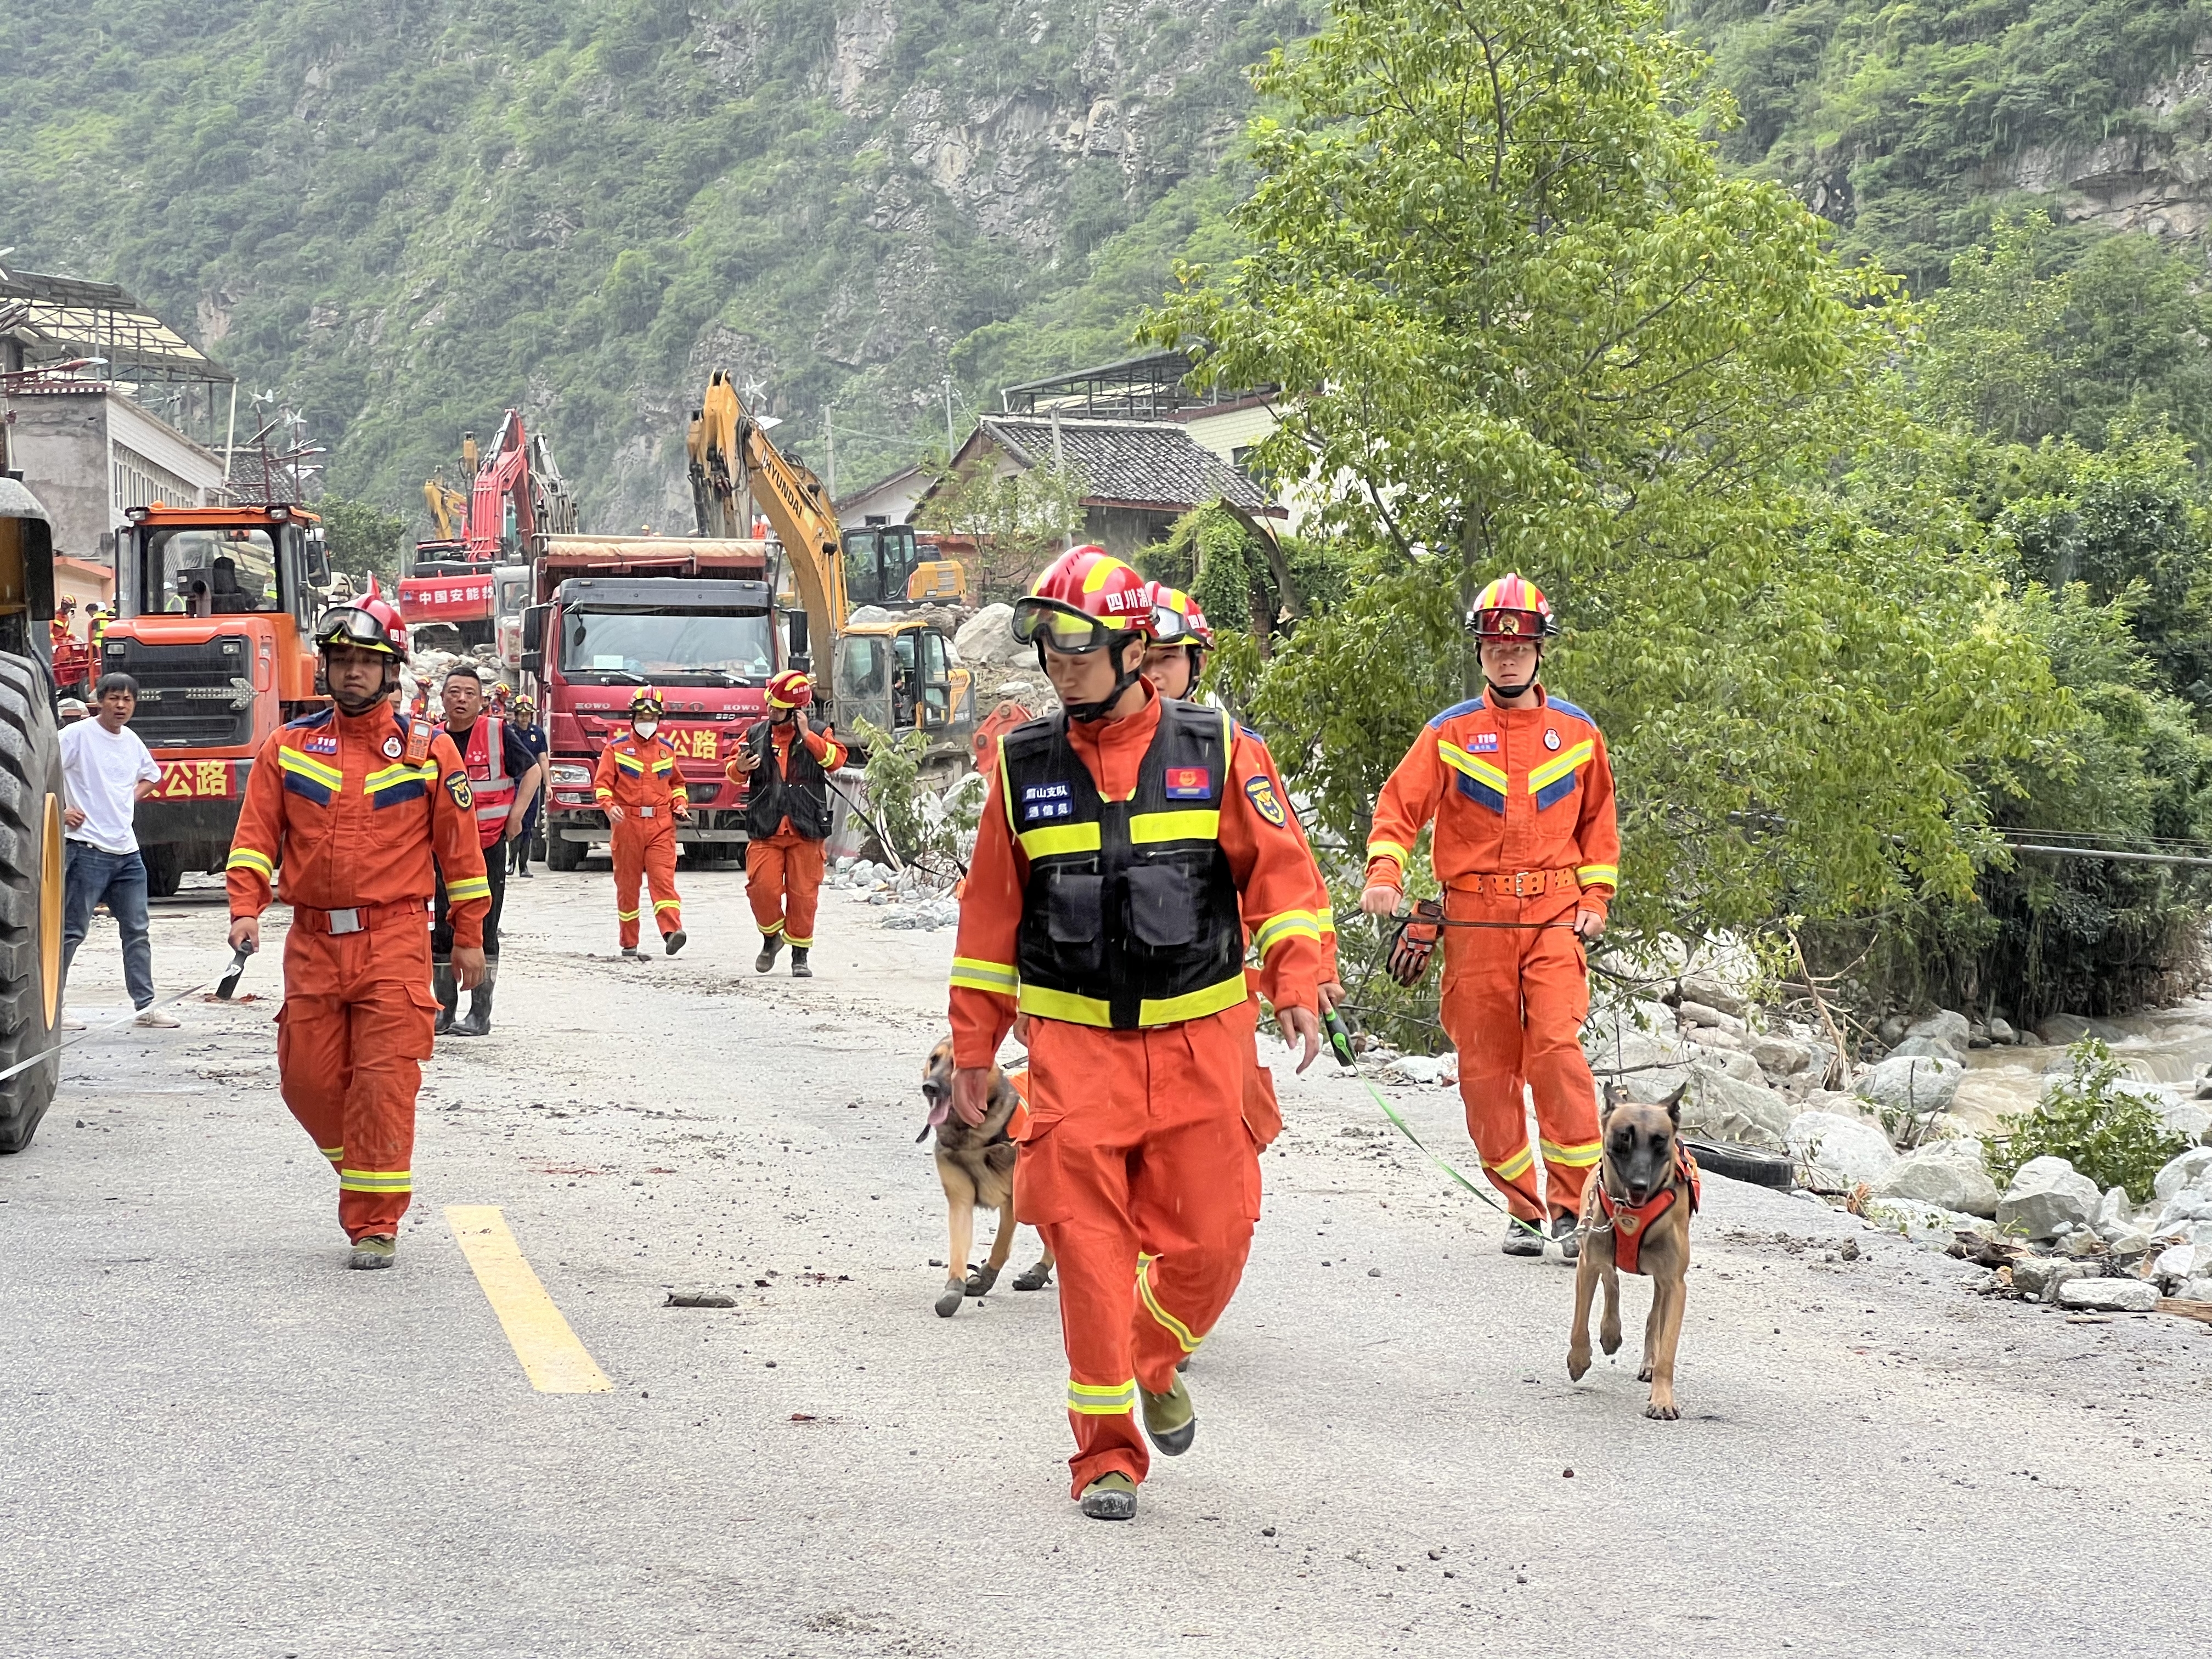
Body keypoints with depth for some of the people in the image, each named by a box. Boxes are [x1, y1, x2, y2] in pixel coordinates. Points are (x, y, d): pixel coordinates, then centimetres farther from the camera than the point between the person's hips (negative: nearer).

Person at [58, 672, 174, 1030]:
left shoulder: (131, 741, 13)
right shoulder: (78, 734, -9)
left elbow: (151, 775, 33)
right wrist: (60, 811, -14)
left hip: (127, 852, 7)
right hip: (87, 849, -7)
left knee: (138, 931, 8)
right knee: (72, 930, -4)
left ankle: (145, 1006, 14)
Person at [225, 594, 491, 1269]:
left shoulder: (428, 749, 3)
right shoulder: (289, 746, 8)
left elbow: (460, 846, 7)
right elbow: (255, 835, 6)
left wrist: (469, 936, 7)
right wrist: (245, 909, -9)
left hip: (394, 940, -3)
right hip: (312, 941, 3)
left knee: (384, 1082, -9)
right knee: (308, 1079, 5)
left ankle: (375, 1222, -2)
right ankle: (359, 1172, 31)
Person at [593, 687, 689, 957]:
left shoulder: (666, 749, 15)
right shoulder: (617, 749, 6)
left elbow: (676, 783, 27)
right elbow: (602, 783, 0)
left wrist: (680, 804, 9)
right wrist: (609, 806, -19)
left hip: (661, 825, 1)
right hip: (627, 824, -1)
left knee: (663, 878, -14)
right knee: (627, 884, 5)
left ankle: (672, 931, -28)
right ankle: (629, 943, 12)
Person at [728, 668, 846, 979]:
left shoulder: (818, 734, 4)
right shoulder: (756, 734, 9)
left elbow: (835, 759, -12)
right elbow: (733, 771, 11)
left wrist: (807, 736, -19)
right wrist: (739, 768, -12)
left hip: (805, 830, -1)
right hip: (765, 830, 1)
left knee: (803, 894, 0)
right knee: (762, 887, -9)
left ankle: (800, 955, 13)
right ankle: (771, 937, 19)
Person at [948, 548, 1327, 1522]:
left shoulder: (1215, 750, 1)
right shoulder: (1025, 765, 5)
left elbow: (1278, 869, 2)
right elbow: (991, 911, 11)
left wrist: (1294, 983, -12)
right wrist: (973, 1049, 11)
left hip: (1198, 1041, 0)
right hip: (1075, 1044, 0)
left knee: (1210, 1238, -1)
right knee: (1089, 1246, -6)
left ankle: (1154, 1367, 31)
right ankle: (1108, 1454, 5)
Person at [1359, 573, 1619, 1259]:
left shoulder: (1577, 732, 10)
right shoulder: (1450, 734, 6)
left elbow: (1598, 821, 18)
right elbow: (1401, 807, 2)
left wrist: (1595, 896, 7)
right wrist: (1384, 875, -15)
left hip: (1554, 917, -1)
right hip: (1474, 919, 1)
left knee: (1557, 1048, -16)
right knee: (1486, 1066, 1)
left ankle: (1575, 1203, -9)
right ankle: (1523, 1208, 12)